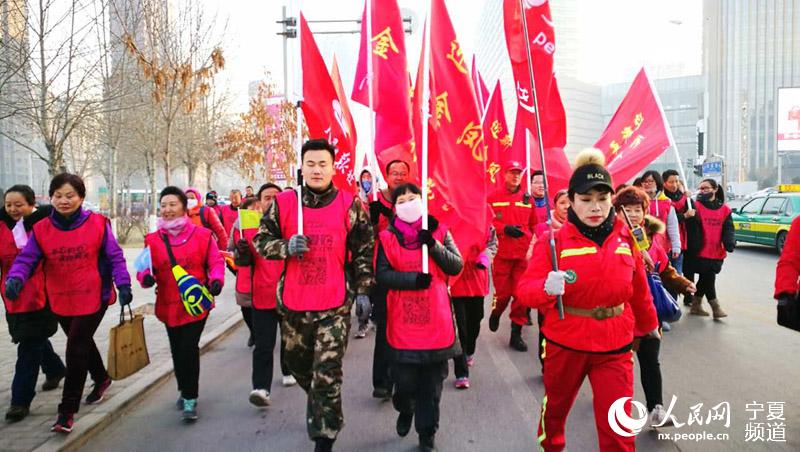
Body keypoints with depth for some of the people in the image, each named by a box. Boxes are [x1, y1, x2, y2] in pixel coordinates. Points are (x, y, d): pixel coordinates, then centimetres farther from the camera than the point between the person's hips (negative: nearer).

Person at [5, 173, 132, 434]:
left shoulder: (98, 224, -8)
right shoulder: (41, 229, 0)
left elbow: (115, 257, -4)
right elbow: (26, 259, -5)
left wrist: (123, 284, -13)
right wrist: (15, 278, -25)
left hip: (93, 297, -4)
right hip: (60, 301, 4)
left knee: (76, 351, -5)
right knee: (82, 344, 21)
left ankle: (67, 411, 5)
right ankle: (101, 378, 48)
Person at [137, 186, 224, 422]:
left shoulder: (202, 235, -4)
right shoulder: (153, 240, 3)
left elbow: (216, 262, 0)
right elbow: (145, 267, 3)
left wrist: (216, 280, -19)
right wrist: (145, 276, -20)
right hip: (169, 304, 4)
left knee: (189, 349, -10)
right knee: (177, 350, 16)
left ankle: (190, 399, 3)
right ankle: (184, 390, 38)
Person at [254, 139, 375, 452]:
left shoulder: (350, 205, -2)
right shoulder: (284, 203, 0)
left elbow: (363, 250, 4)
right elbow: (261, 241, 5)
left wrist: (363, 290, 2)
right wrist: (287, 246, -16)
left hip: (335, 305, -3)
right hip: (293, 302, 3)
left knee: (327, 375, -5)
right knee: (297, 364, 21)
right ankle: (316, 397, 53)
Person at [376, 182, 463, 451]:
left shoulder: (440, 232, 4)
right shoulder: (387, 237, 0)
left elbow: (456, 266, -4)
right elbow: (382, 274, -8)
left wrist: (434, 246, -18)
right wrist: (413, 278, -20)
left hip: (436, 321, 1)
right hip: (403, 324, -1)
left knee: (433, 383, 8)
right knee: (404, 380, 6)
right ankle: (405, 410, 40)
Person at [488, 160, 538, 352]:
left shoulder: (527, 199, 9)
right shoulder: (494, 197, 1)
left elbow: (534, 225, 13)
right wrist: (504, 228, -15)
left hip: (523, 254, 2)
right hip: (501, 253, -2)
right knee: (503, 292, 2)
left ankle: (516, 334, 11)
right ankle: (496, 313, 36)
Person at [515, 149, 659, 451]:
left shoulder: (625, 238, -3)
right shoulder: (554, 240, -13)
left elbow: (639, 289, 12)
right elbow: (525, 290, -20)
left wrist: (649, 324, 25)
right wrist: (547, 288, -41)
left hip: (614, 347, 1)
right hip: (565, 344, -1)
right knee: (555, 408, 22)